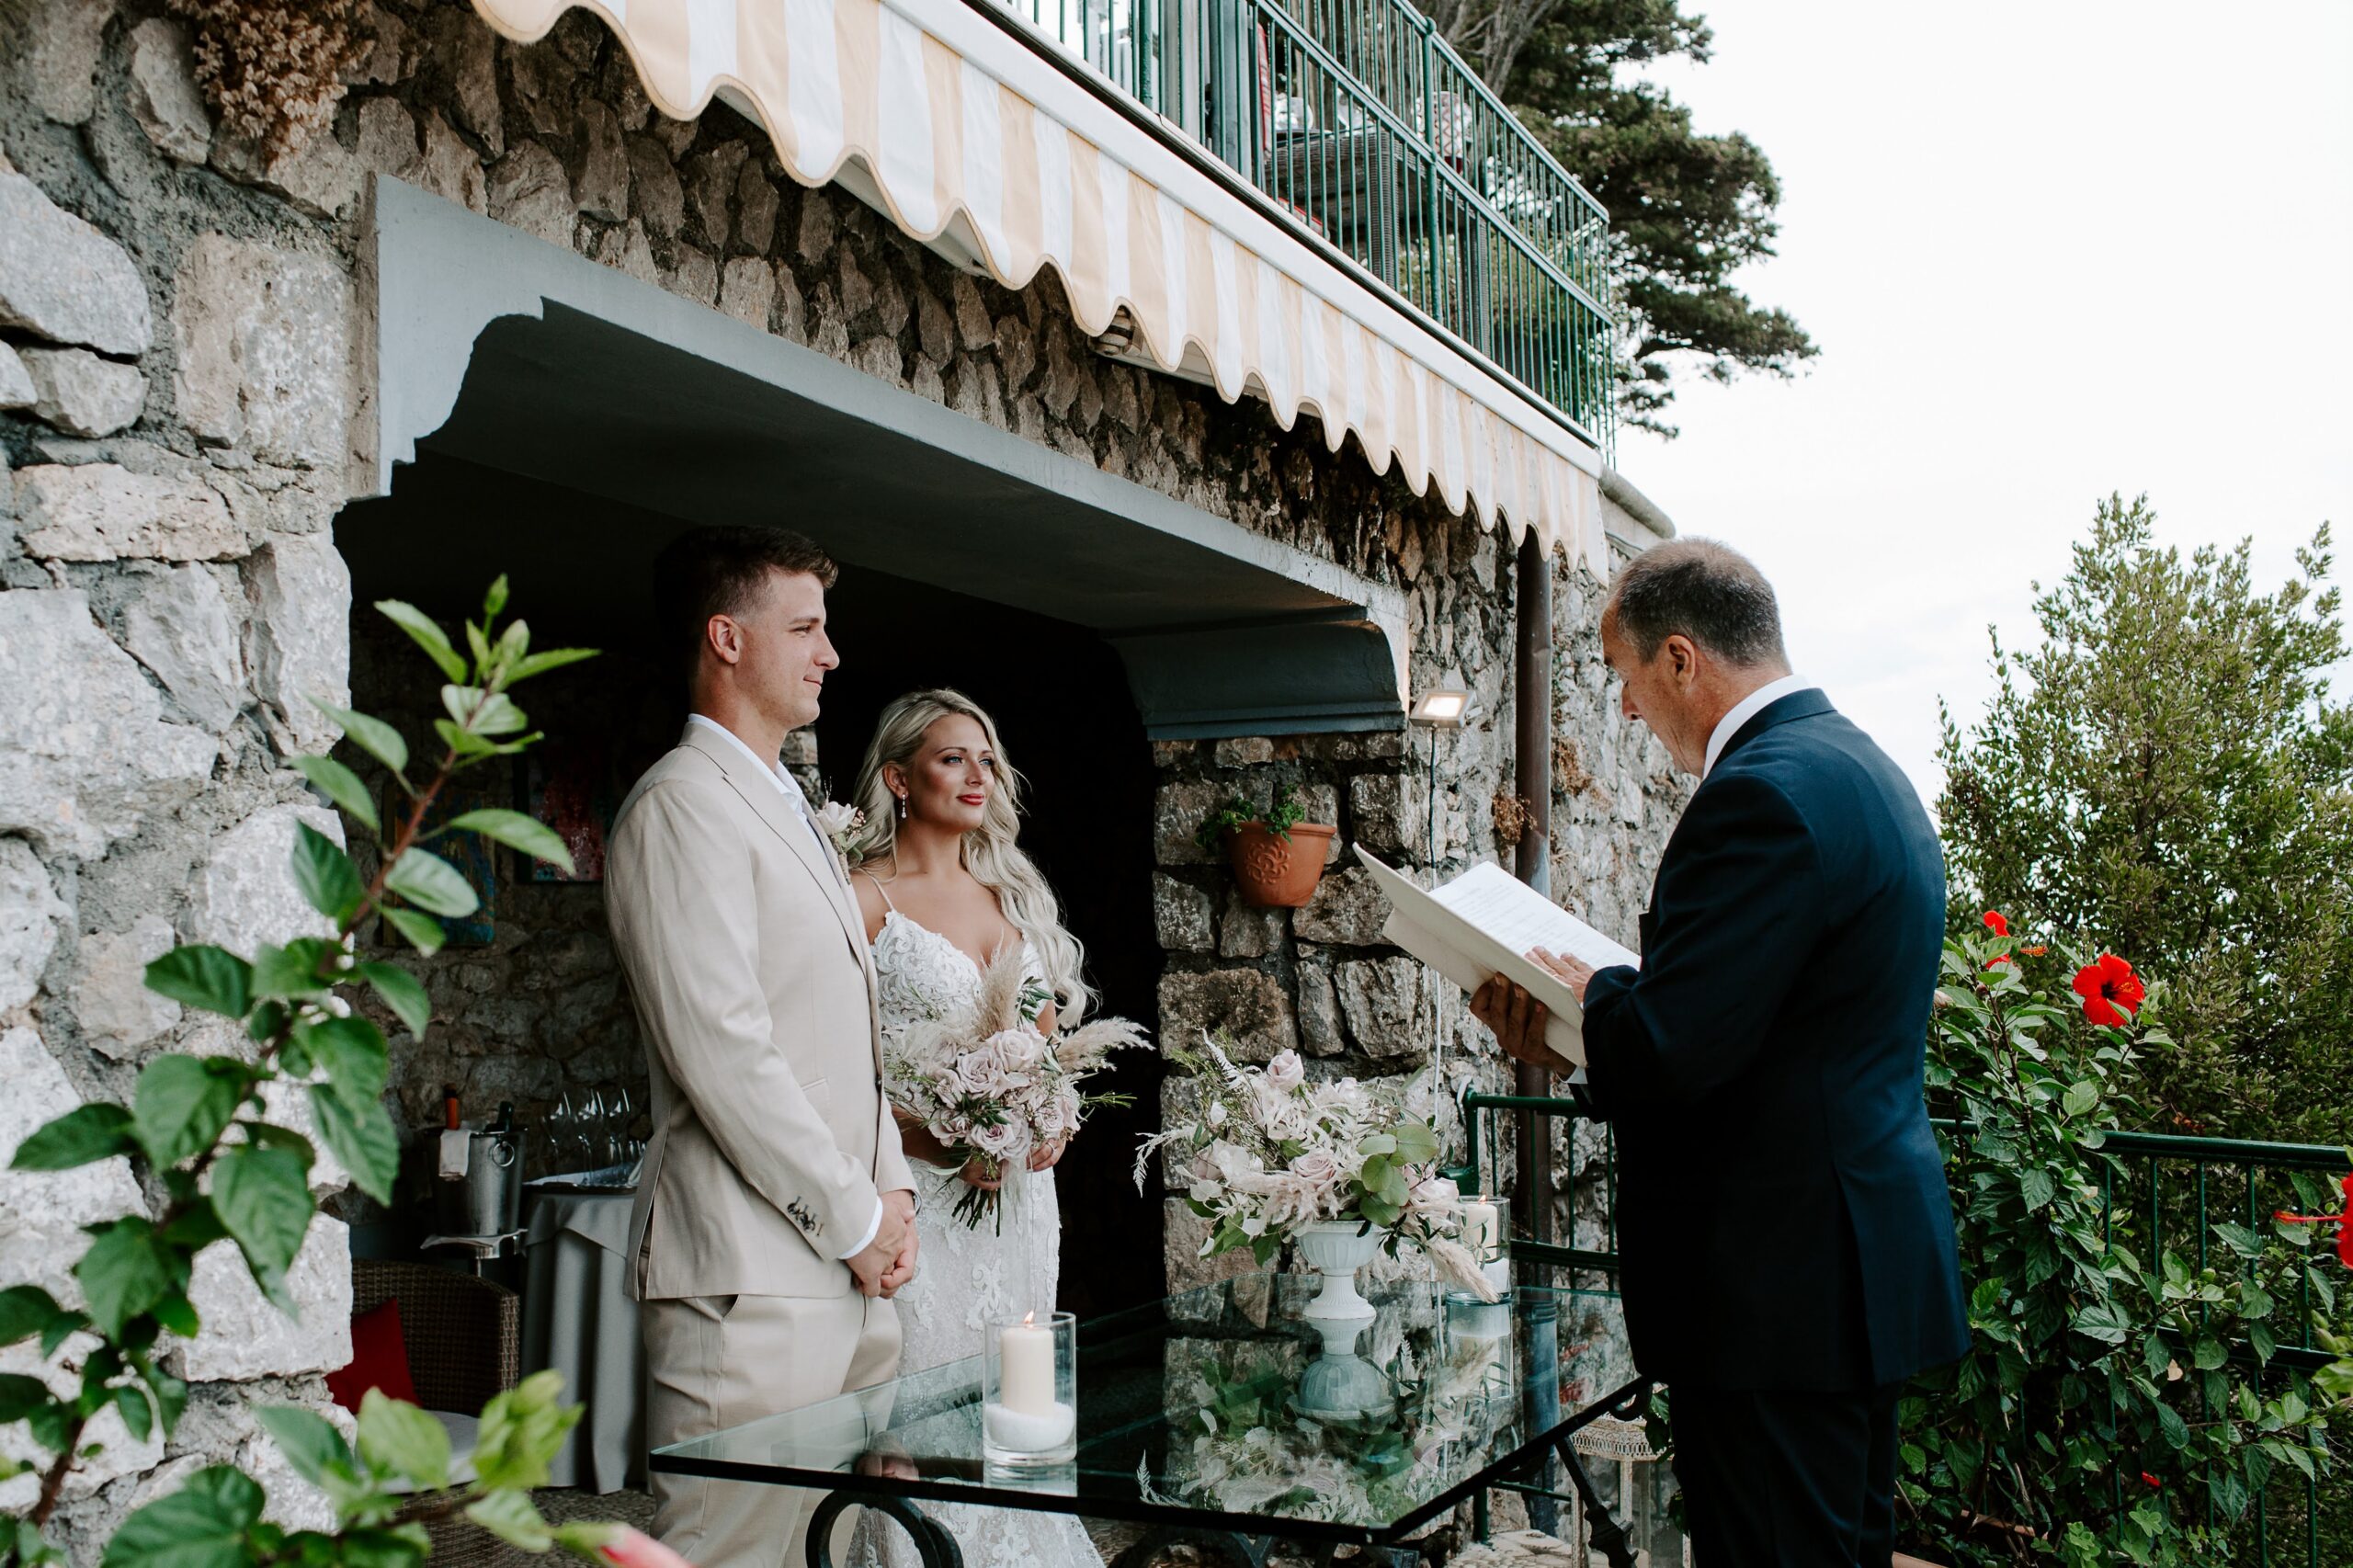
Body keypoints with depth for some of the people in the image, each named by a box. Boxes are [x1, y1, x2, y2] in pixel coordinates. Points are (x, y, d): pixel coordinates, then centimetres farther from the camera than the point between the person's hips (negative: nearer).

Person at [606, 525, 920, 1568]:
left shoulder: (788, 809, 22)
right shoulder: (683, 803, -9)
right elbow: (719, 1049, -18)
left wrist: (891, 1188, 10)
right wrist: (855, 1219, -12)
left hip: (847, 1264, 9)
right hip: (753, 1277, -9)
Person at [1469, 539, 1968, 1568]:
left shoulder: (1763, 792, -20)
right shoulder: (1860, 769, 13)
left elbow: (1666, 1049, -25)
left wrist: (1576, 1003, -5)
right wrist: (1608, 998, 8)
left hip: (1774, 1285, -11)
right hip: (1868, 1263, 11)